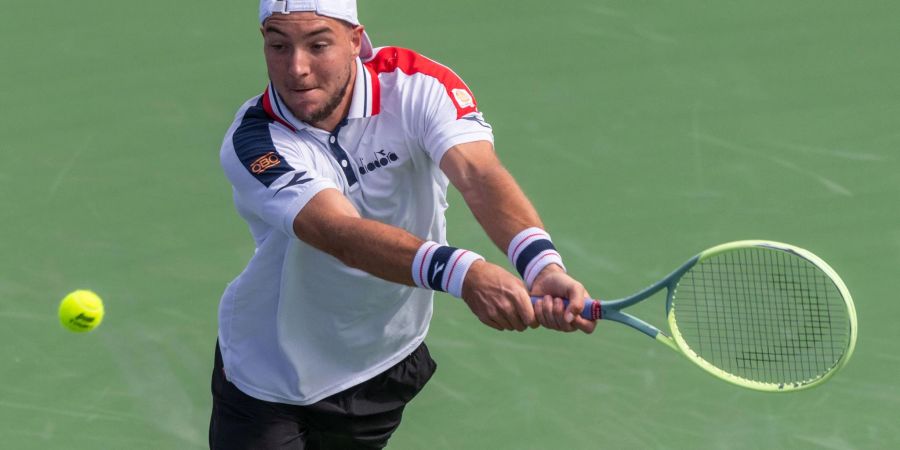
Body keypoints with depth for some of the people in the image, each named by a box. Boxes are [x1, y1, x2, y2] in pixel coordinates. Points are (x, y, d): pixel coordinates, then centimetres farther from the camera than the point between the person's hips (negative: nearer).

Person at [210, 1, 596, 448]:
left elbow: (478, 174, -35)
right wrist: (463, 274, -59)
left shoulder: (416, 87, -19)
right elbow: (342, 234, -41)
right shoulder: (251, 142, -26)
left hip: (387, 368, 3)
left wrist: (543, 265, -57)